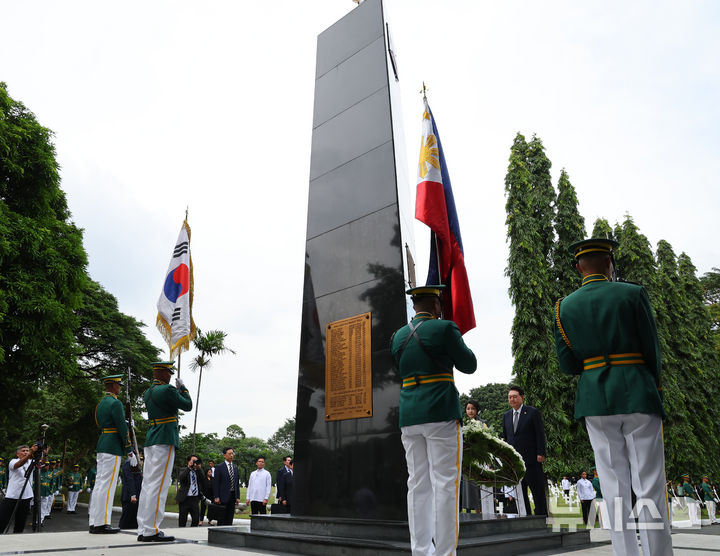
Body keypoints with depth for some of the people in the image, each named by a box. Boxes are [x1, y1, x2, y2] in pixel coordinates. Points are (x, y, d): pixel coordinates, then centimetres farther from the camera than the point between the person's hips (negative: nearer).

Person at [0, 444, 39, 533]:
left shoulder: (31, 463, 8)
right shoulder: (13, 461, -3)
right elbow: (18, 464, -26)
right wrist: (31, 453, -44)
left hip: (25, 497, 4)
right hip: (11, 496, -3)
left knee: (20, 523, 9)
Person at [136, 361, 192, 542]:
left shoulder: (148, 392, 15)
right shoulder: (167, 390, -12)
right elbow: (188, 405, -4)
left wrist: (176, 390, 22)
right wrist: (182, 388, 8)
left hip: (151, 441, 9)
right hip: (165, 440, -9)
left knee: (148, 484, 9)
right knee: (159, 485, -7)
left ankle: (143, 530, 13)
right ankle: (151, 530, -5)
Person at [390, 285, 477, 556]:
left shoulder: (398, 336, 12)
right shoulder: (444, 328, -4)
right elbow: (469, 365, 4)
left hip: (409, 416, 6)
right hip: (441, 413, -6)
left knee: (418, 485, 9)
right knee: (445, 484, -1)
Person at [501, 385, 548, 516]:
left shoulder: (533, 412, -2)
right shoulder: (506, 415, 13)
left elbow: (540, 434, -5)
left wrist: (540, 453, -11)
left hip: (531, 458, -5)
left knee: (537, 489, 1)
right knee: (519, 490, 8)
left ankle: (541, 515, 10)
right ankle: (525, 516, 16)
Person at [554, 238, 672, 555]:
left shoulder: (564, 307, 2)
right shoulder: (633, 294, -4)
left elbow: (567, 365, 2)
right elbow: (652, 350, 1)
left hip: (595, 401, 2)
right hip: (638, 395, -2)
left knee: (614, 487, 9)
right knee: (650, 485, 5)